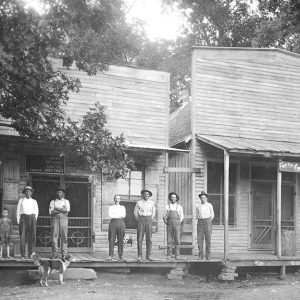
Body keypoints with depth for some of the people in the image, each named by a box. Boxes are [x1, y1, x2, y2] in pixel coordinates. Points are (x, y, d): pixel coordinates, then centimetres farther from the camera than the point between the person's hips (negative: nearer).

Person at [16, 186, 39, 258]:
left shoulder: (34, 201, 12)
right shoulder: (21, 200, 9)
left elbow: (36, 212, 14)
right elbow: (18, 211, 8)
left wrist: (34, 221, 5)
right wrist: (18, 222, 1)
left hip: (32, 218, 1)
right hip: (23, 218, -1)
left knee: (32, 236, -8)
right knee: (23, 237, -7)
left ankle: (31, 254, -7)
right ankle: (22, 254, -5)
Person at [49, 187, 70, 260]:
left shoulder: (66, 201, 13)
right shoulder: (52, 202, 11)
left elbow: (67, 209, -6)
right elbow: (51, 212, -3)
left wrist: (57, 208, -7)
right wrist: (62, 210, -9)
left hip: (63, 219, 0)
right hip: (55, 219, 0)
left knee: (64, 237, -5)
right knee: (54, 236, -6)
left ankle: (64, 255, -2)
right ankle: (55, 254, -3)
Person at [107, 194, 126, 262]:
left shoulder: (122, 207, 17)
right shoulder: (111, 207, 13)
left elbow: (124, 215, -2)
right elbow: (110, 216, -4)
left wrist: (114, 215, -8)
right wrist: (120, 216, -7)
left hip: (121, 223, 1)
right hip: (113, 223, -1)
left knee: (121, 240, -3)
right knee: (112, 239, -7)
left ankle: (120, 256, -1)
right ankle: (110, 255, -3)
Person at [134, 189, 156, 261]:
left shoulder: (152, 203, 6)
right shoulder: (139, 203, 2)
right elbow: (135, 212, 9)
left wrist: (149, 221, 10)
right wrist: (139, 222, 6)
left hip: (149, 220, 1)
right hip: (141, 219, -1)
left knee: (149, 238, -2)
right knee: (140, 238, -5)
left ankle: (148, 256, 2)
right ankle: (139, 256, -2)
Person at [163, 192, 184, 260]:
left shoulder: (179, 207, 7)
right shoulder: (167, 207, 8)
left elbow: (181, 216, 11)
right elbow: (165, 216, 12)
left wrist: (178, 223, 1)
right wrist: (166, 222, 1)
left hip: (177, 224, 0)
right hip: (169, 224, 1)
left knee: (177, 240, -4)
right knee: (169, 240, -1)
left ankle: (177, 255, 1)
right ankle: (168, 255, 3)